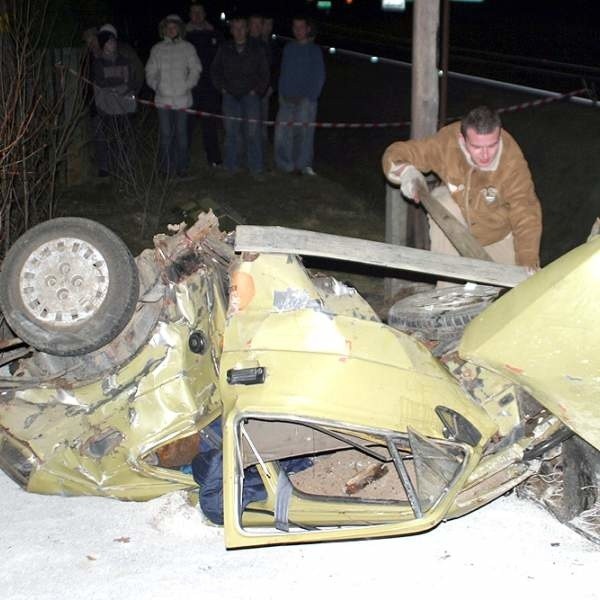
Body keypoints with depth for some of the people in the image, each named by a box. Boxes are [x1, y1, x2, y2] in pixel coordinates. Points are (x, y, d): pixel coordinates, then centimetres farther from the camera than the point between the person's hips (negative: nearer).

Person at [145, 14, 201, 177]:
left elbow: (195, 70, 3)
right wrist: (156, 86, -2)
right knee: (165, 134, 2)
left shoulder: (187, 48, 4)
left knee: (181, 133, 1)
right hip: (163, 99, 1)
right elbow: (150, 72, 12)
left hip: (182, 99, -1)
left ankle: (182, 166, 9)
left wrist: (187, 86, -7)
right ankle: (167, 166, 10)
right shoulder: (157, 49, 10)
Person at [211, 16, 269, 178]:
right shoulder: (224, 49, 8)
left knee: (253, 132, -8)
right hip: (230, 96, 2)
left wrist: (257, 89, -1)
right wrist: (221, 87, 6)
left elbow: (264, 73, 8)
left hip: (250, 95, -2)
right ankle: (231, 167, 14)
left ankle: (256, 168, -3)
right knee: (231, 132, 5)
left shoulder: (256, 50, 4)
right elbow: (215, 70, 16)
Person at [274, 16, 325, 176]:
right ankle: (285, 164, 9)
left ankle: (304, 165, 6)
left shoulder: (314, 50, 1)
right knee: (282, 130, -2)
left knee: (304, 130, -6)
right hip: (287, 98, 4)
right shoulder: (288, 48, 12)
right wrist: (281, 93, 7)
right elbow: (284, 72, 16)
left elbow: (319, 77, 0)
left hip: (305, 99, -4)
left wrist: (311, 97, -8)